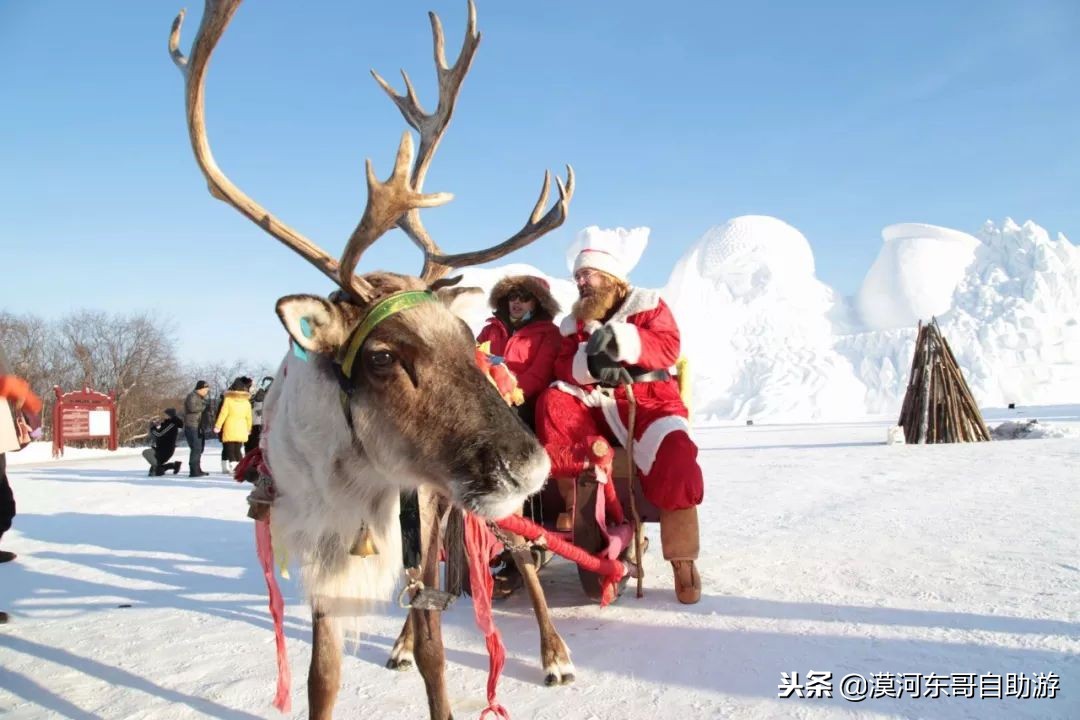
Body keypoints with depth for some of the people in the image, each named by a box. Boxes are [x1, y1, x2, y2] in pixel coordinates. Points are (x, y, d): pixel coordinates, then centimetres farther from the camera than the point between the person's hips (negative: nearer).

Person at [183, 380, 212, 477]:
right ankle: (194, 470, -18)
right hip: (192, 426, -10)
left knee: (199, 449, 14)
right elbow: (192, 407, -27)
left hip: (200, 427, 10)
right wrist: (204, 407, -17)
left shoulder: (201, 398, 22)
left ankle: (197, 469, 23)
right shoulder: (191, 396, -9)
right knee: (196, 448, -16)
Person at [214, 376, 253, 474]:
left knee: (229, 449, 3)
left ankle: (233, 467, -8)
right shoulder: (247, 402, 2)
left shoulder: (228, 400, -7)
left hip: (229, 430, -3)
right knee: (238, 450, 12)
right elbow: (249, 417, 7)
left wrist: (217, 426, 1)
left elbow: (222, 414, -7)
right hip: (241, 431, 3)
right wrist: (249, 429, 20)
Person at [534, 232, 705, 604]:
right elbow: (564, 366, 3)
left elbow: (668, 346, -12)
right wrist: (589, 361, -19)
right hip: (595, 406, 4)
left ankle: (683, 559, -16)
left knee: (674, 460, -30)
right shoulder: (574, 322, 16)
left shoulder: (648, 305, 4)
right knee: (552, 402, -22)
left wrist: (619, 339, -24)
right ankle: (572, 499, -16)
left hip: (648, 401, -4)